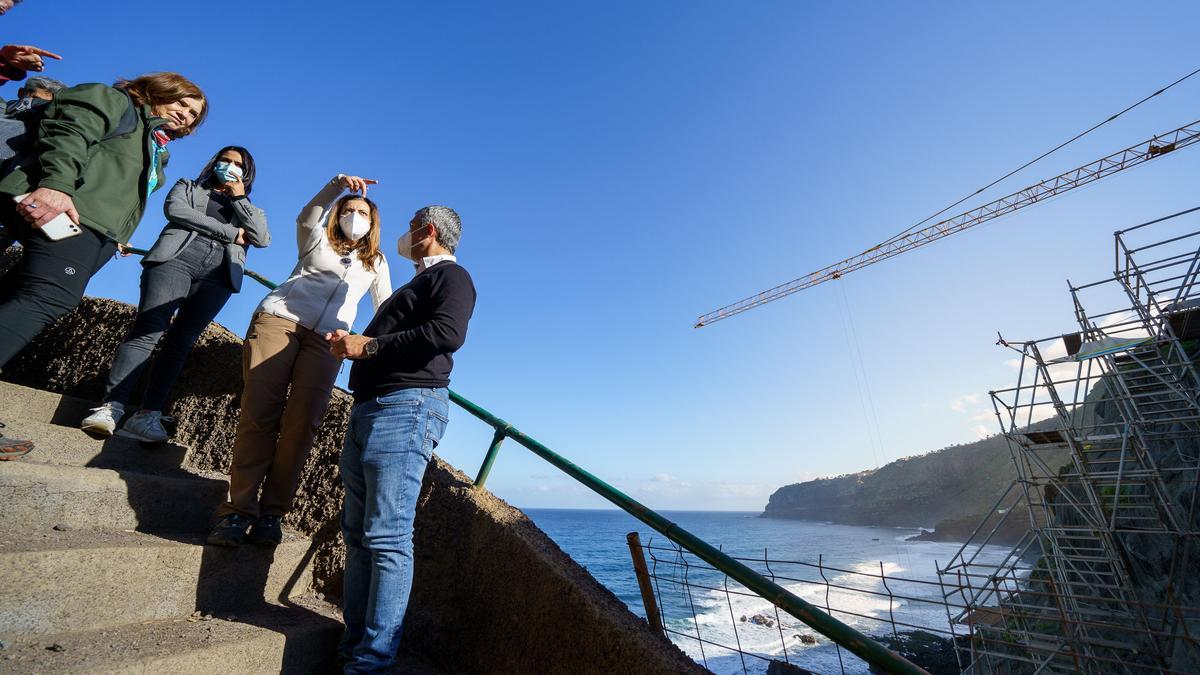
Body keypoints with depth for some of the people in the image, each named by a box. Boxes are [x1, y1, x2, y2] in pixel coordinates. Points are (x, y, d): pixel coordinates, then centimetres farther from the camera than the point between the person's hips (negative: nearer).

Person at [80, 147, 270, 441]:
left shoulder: (250, 210, 29)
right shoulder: (188, 186, 27)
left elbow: (263, 239, 8)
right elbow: (174, 209, 4)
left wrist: (239, 197, 11)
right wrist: (230, 232, -3)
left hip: (218, 275, 1)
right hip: (176, 257, 0)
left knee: (179, 344, -9)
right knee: (147, 332, -17)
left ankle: (147, 415, -14)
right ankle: (112, 406, -21)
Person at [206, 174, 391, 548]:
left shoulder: (376, 262, 24)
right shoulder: (317, 241, 21)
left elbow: (386, 307, 19)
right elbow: (307, 218, 0)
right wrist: (338, 184, -13)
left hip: (326, 339, 1)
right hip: (279, 319, 0)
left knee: (301, 422, -12)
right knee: (259, 413, -11)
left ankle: (272, 512, -5)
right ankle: (239, 509, -7)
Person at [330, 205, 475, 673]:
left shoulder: (450, 275, 1)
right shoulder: (417, 285, 30)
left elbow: (447, 333, -19)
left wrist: (369, 345, -13)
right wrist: (353, 342, 12)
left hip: (406, 407, -10)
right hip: (368, 410, 10)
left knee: (387, 537, -9)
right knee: (358, 533, 11)